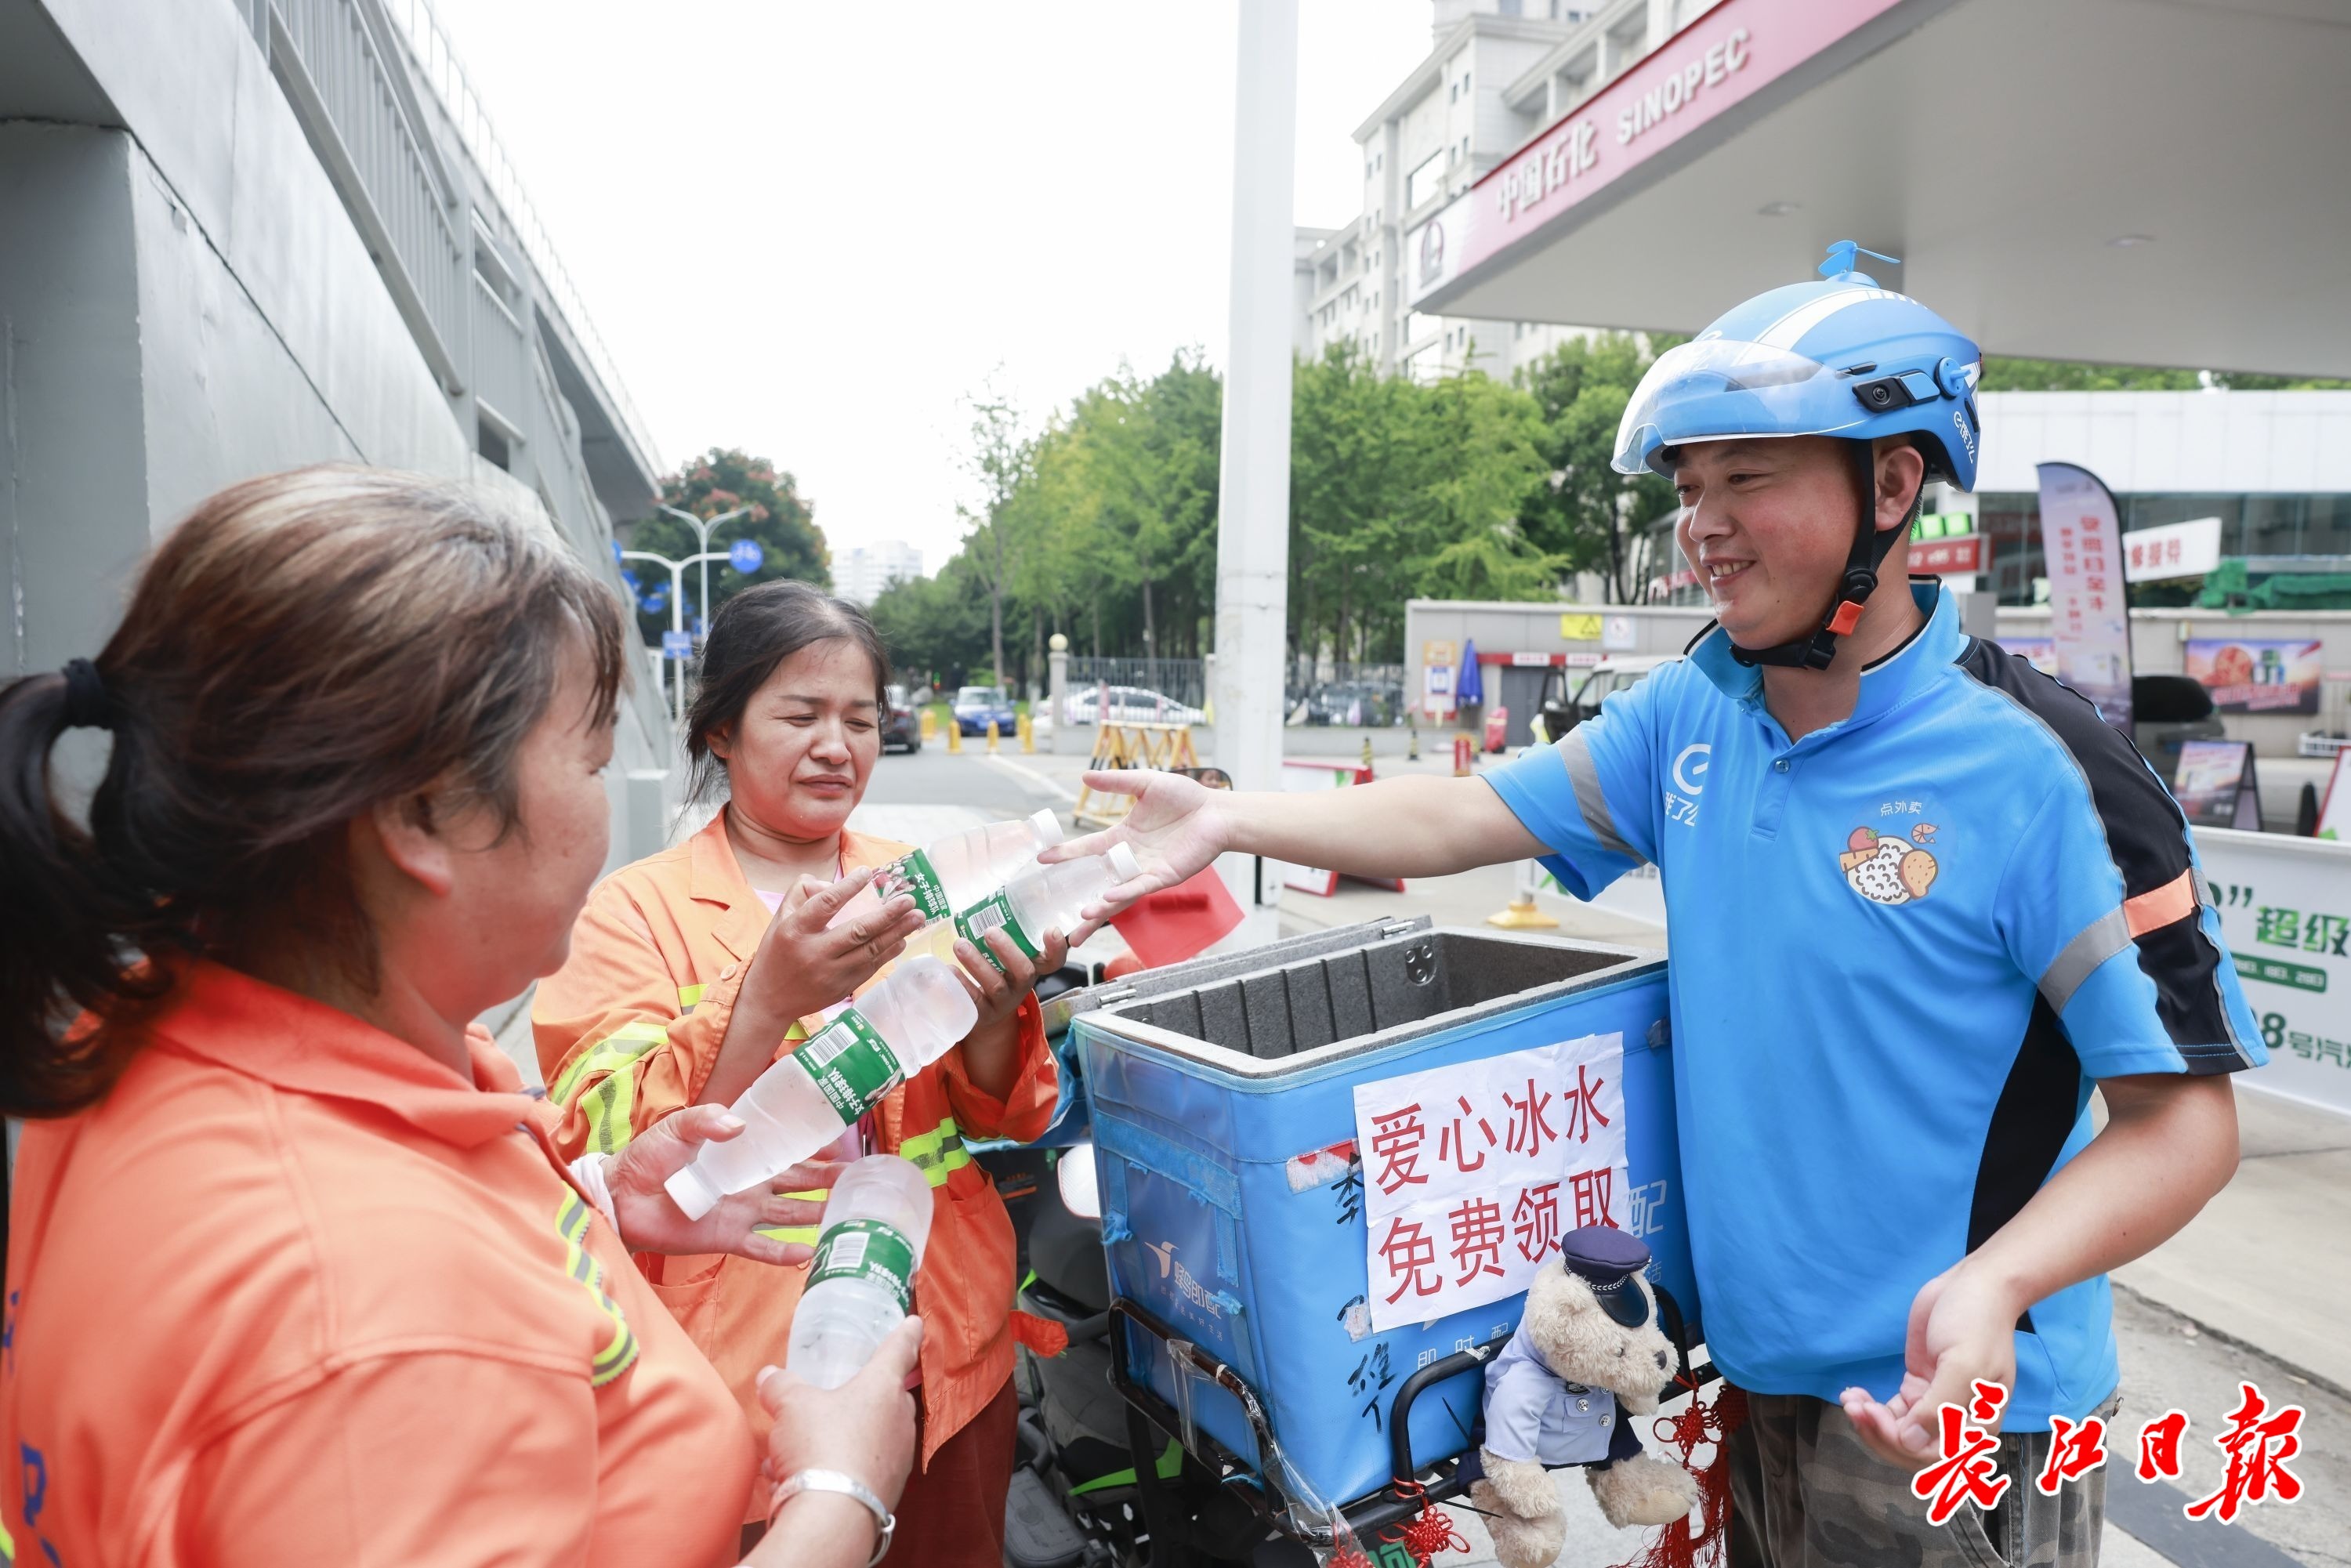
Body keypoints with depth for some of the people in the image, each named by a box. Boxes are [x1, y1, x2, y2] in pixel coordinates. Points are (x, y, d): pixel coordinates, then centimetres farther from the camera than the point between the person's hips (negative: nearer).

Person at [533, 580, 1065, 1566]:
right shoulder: (637, 910, -7)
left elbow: (1004, 1119, 1)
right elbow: (612, 1157, -17)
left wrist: (996, 1012, -20)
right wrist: (765, 999, -32)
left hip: (949, 1346, 4)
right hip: (747, 1363, -3)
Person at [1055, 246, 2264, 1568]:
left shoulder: (2040, 770, -19)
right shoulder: (1692, 716, -3)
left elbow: (2185, 1115, -16)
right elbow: (1463, 819, -2)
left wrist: (1996, 1283, -31)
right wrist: (1232, 821, -12)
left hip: (1950, 1417, -5)